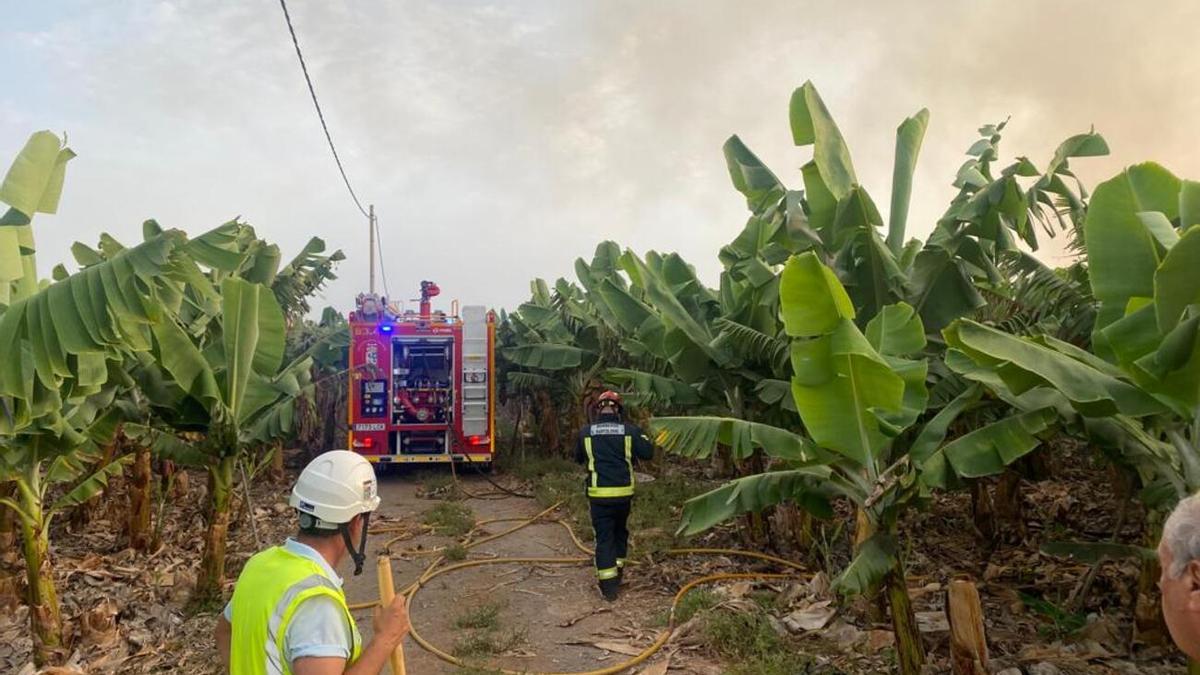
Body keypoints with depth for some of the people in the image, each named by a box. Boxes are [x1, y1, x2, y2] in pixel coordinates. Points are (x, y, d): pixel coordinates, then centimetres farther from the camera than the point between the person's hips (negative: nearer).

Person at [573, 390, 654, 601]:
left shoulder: (585, 432, -1)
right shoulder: (630, 430, -5)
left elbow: (578, 459, 13)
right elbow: (648, 453, -4)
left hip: (599, 494, -1)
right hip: (624, 492, 1)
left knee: (604, 537, 4)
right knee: (620, 531, 23)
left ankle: (609, 586, 1)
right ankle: (619, 570, 32)